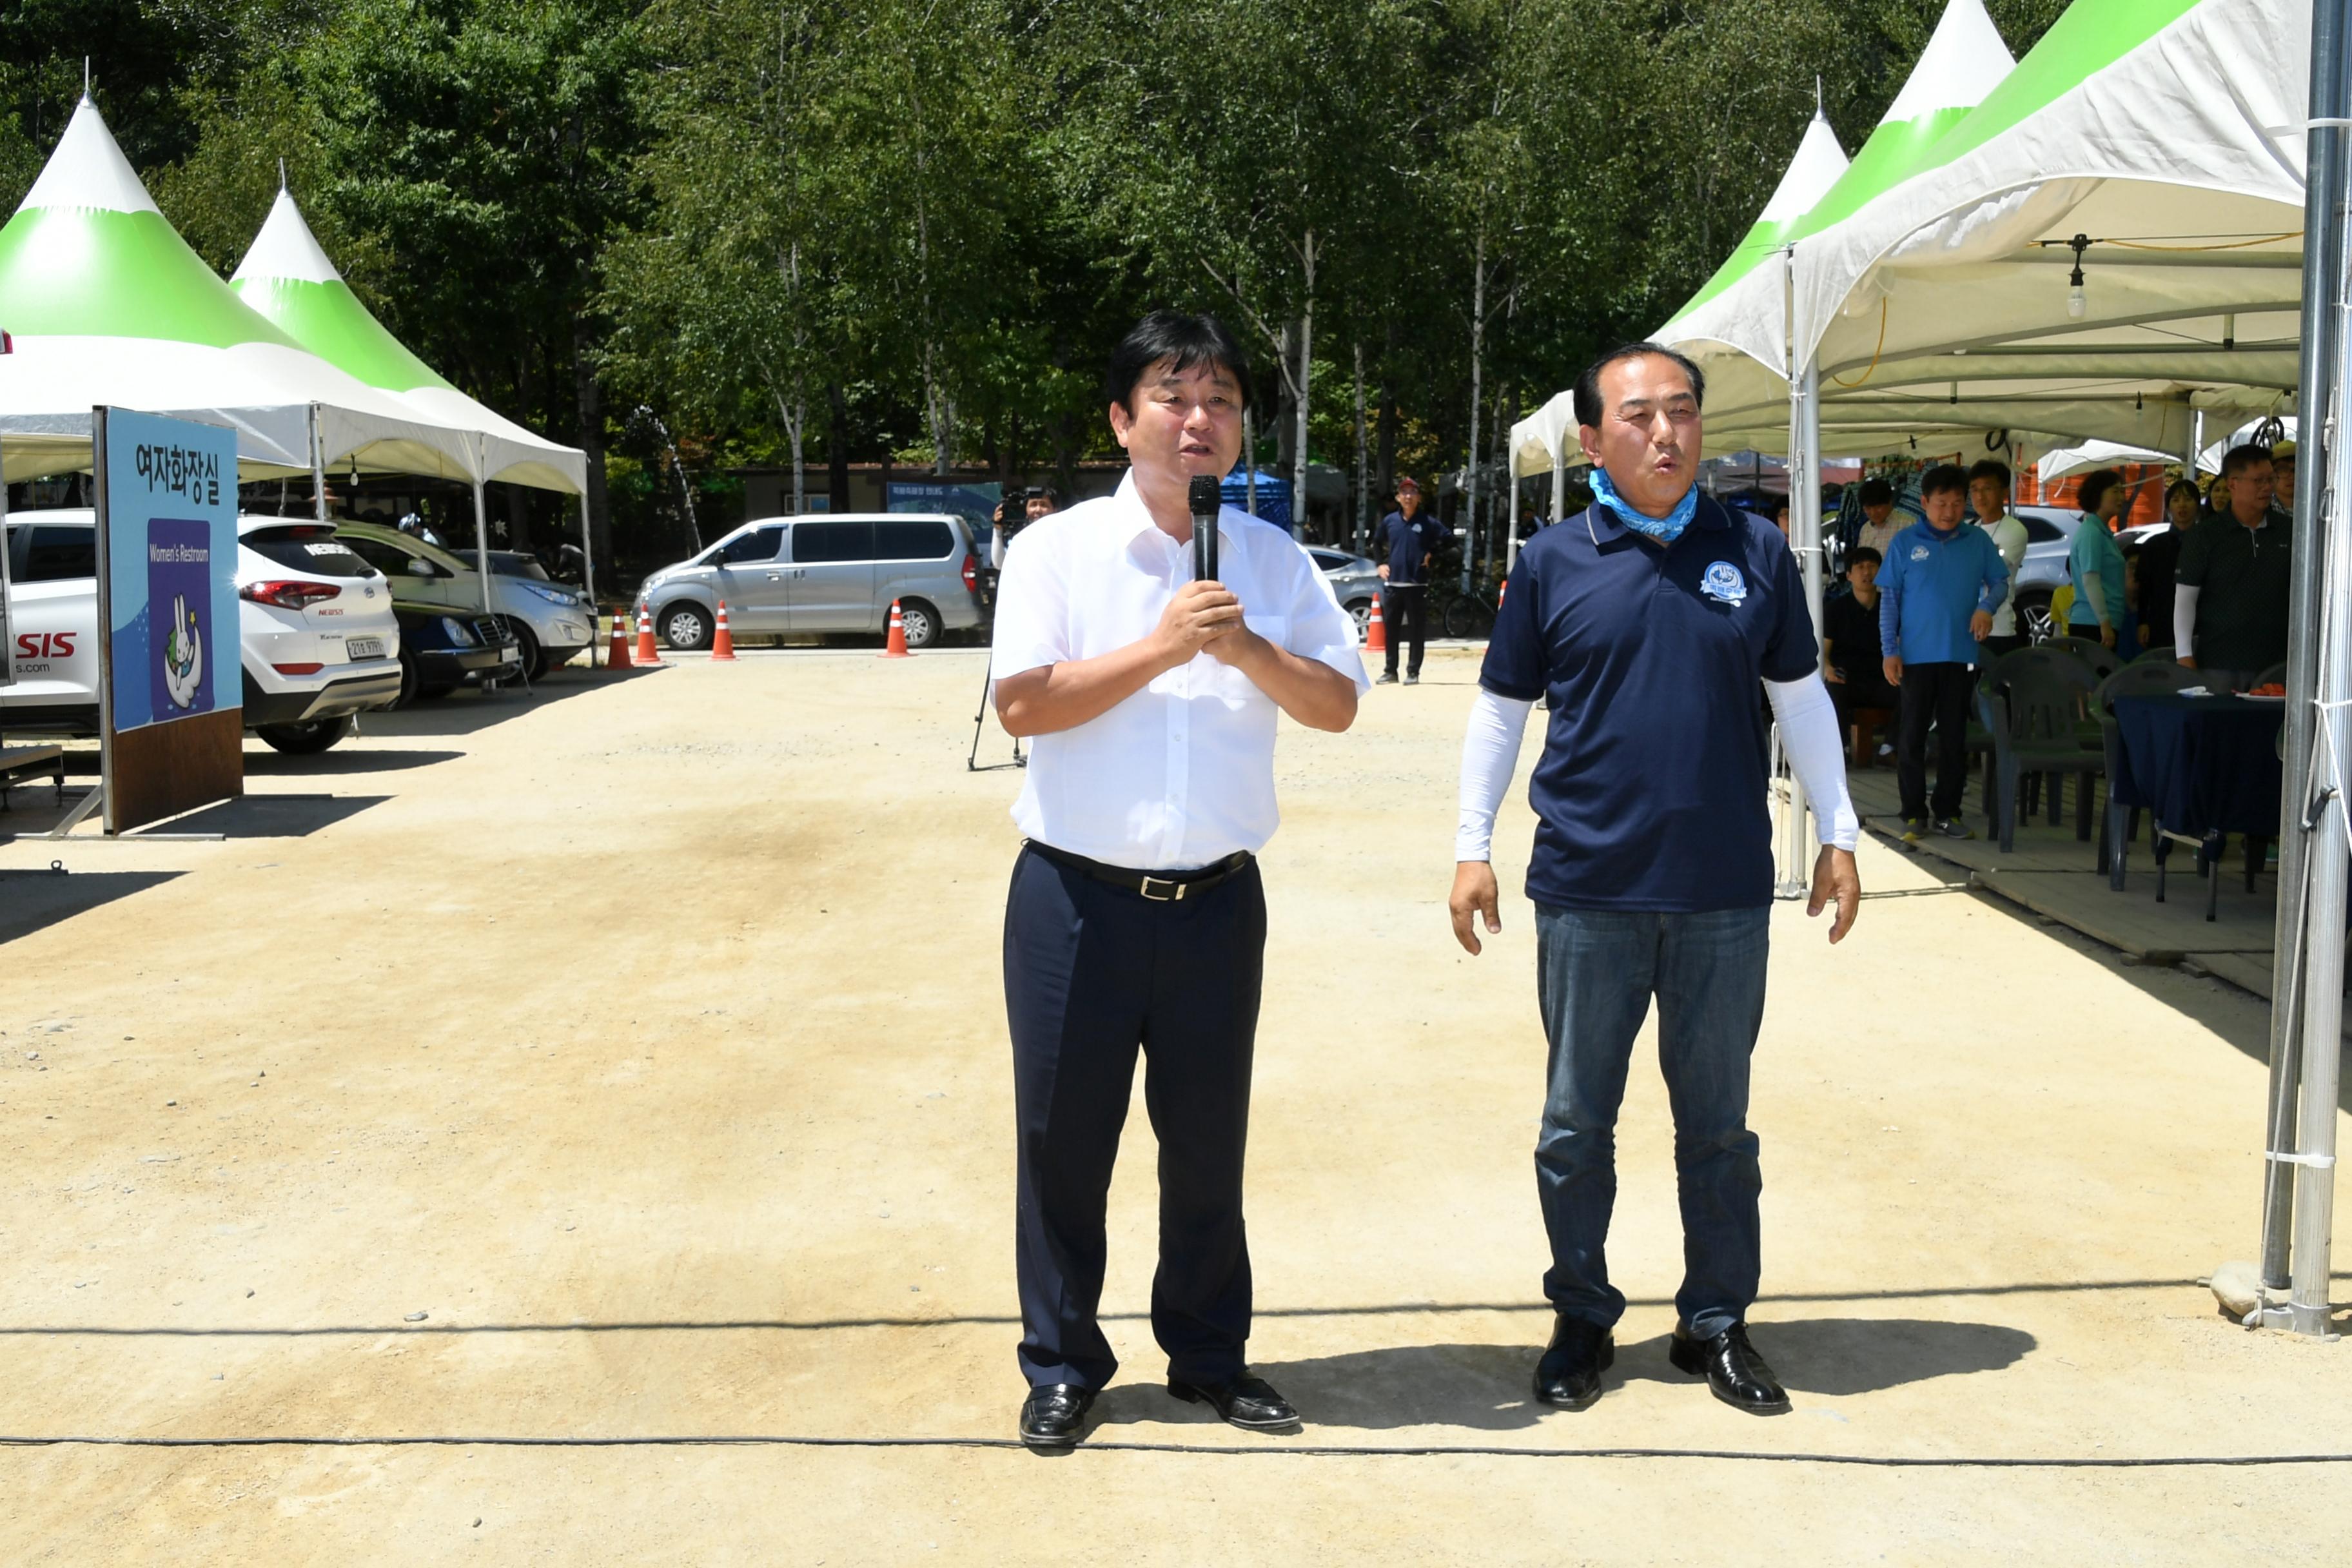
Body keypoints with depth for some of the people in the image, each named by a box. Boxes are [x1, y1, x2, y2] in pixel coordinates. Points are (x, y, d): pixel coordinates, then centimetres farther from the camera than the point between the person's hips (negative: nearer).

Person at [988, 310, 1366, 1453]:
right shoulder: (1056, 549, -4)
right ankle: (1062, 1365, 24)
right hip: (1077, 896, -2)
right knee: (1064, 1138, 7)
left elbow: (1338, 705, 0)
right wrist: (1163, 644, -18)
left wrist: (1247, 647, -17)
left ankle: (1209, 1355, 31)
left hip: (1216, 898, 3)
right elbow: (1022, 703, -14)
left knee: (1208, 1140, 14)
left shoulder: (1273, 561, 5)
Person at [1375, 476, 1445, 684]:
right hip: (1392, 583, 3)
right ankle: (1390, 671, 15)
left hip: (1417, 584, -3)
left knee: (1417, 630, -1)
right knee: (1391, 629, 7)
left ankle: (1413, 672, 3)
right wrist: (1380, 564, 10)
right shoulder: (1389, 521, 8)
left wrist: (1431, 556, -6)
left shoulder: (1427, 523, -2)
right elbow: (1379, 544, 22)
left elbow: (1446, 540, 1)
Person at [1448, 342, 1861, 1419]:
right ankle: (1581, 1319, 25)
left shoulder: (1753, 552, 3)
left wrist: (1838, 835, 10)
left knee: (1716, 1123, 12)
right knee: (1575, 1123, 9)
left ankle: (1717, 1322, 27)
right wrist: (1473, 847, 3)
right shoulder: (1553, 563, 0)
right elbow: (1500, 711, 6)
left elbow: (1802, 700, 11)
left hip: (1726, 895, 1)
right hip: (1588, 889, -1)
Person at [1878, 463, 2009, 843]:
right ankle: (1914, 814, 10)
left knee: (1954, 736, 8)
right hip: (1916, 655, -2)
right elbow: (1889, 599, 0)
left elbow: (2000, 581, 11)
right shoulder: (1906, 542, -2)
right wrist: (1889, 651, -6)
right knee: (1912, 735, 2)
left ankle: (1948, 813, 17)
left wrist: (1986, 606, -11)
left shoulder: (1978, 541, 3)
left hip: (1962, 654, 2)